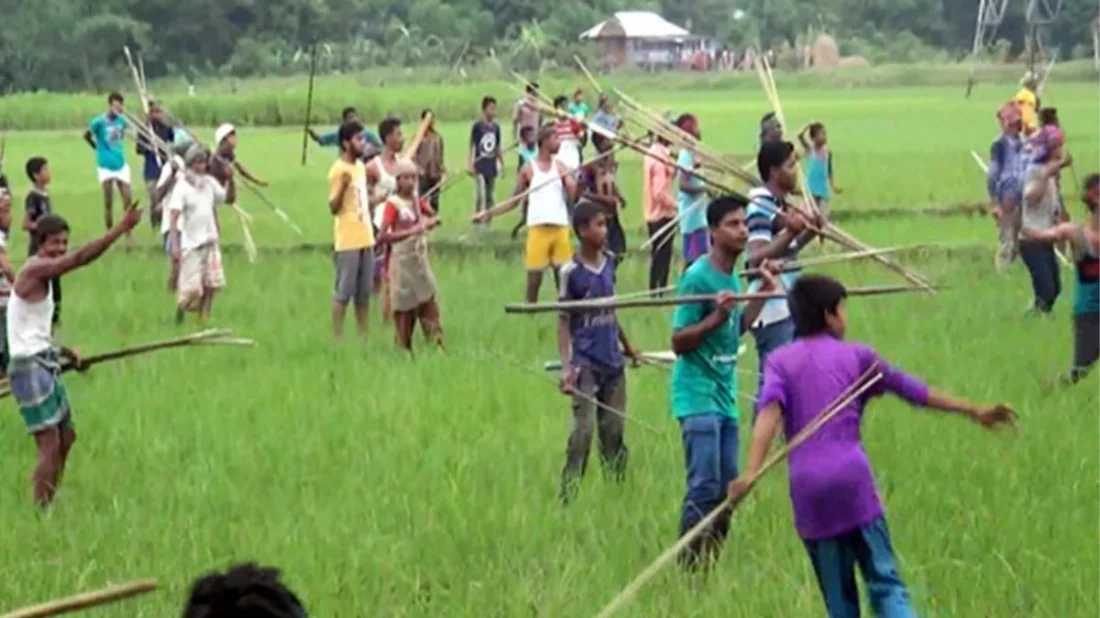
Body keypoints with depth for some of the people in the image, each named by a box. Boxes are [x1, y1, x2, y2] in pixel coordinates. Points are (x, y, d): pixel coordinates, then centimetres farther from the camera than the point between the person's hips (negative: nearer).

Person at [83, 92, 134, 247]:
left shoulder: (121, 121, 0)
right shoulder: (99, 121, -14)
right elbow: (86, 136, 1)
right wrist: (97, 148, 9)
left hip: (121, 164, 4)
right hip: (106, 166, -4)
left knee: (127, 200, 0)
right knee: (108, 202, 2)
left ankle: (128, 235, 8)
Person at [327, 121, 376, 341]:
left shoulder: (361, 166, 13)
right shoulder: (338, 171, -13)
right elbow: (333, 207, -16)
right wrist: (342, 187, -30)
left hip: (365, 238, 8)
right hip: (347, 241, -8)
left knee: (364, 292, 11)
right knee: (344, 292, -4)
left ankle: (364, 336, 17)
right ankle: (337, 338, 1)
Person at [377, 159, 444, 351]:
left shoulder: (417, 201, 6)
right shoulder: (393, 204, -12)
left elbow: (435, 218, 17)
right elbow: (381, 236, -20)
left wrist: (429, 222, -7)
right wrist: (410, 232, -27)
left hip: (420, 261, 6)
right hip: (402, 263, -6)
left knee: (429, 304, 2)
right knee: (405, 310, 1)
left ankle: (438, 346, 2)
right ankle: (404, 351, 9)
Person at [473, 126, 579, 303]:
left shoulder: (560, 166, 9)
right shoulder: (529, 170, 3)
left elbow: (573, 194, -2)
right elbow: (514, 200, 8)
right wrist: (488, 213, -1)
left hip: (560, 226, 2)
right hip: (538, 227, -2)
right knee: (534, 275, 0)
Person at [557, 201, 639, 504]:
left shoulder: (609, 262, 7)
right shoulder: (571, 272, -9)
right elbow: (564, 321, -7)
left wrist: (626, 345, 25)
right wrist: (567, 367, -15)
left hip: (612, 363, 6)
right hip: (586, 364, -6)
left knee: (614, 429, 9)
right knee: (583, 431, -10)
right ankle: (567, 497, -5)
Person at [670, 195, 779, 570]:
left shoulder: (732, 276, 10)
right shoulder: (698, 277, -14)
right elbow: (678, 342, -14)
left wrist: (765, 290, 19)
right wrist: (715, 319, -28)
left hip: (724, 395, 8)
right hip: (698, 396, -8)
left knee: (727, 487, 8)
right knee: (705, 486, -13)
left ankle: (710, 563, 16)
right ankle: (688, 565, -8)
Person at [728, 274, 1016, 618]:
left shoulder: (780, 361, 12)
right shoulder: (856, 356, 13)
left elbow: (769, 411, -6)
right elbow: (912, 390, 19)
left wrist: (752, 471, -18)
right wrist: (973, 411, 28)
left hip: (806, 486, 2)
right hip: (852, 477, -2)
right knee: (884, 582, -4)